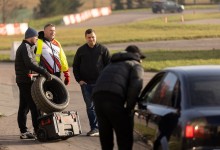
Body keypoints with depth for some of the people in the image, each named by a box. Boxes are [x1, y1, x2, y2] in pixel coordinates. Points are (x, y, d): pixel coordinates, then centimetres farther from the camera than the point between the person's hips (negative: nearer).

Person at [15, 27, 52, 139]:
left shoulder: (24, 47, 19)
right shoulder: (26, 48, -13)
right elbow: (30, 64, -25)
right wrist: (44, 72, -29)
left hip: (22, 81, 10)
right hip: (26, 81, -10)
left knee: (24, 107, 10)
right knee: (34, 106, -10)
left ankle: (23, 131, 13)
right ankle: (38, 130, -12)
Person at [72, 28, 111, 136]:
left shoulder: (103, 49, 3)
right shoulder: (81, 50, 9)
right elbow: (75, 66, 14)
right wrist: (79, 80, 3)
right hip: (85, 83, 2)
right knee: (90, 106, 2)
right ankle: (94, 128, 5)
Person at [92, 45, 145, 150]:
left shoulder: (112, 64, 37)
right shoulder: (135, 65, 16)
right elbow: (136, 85, -5)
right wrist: (129, 108, 2)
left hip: (97, 95, 6)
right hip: (114, 98, -6)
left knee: (105, 137, 17)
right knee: (125, 137, 2)